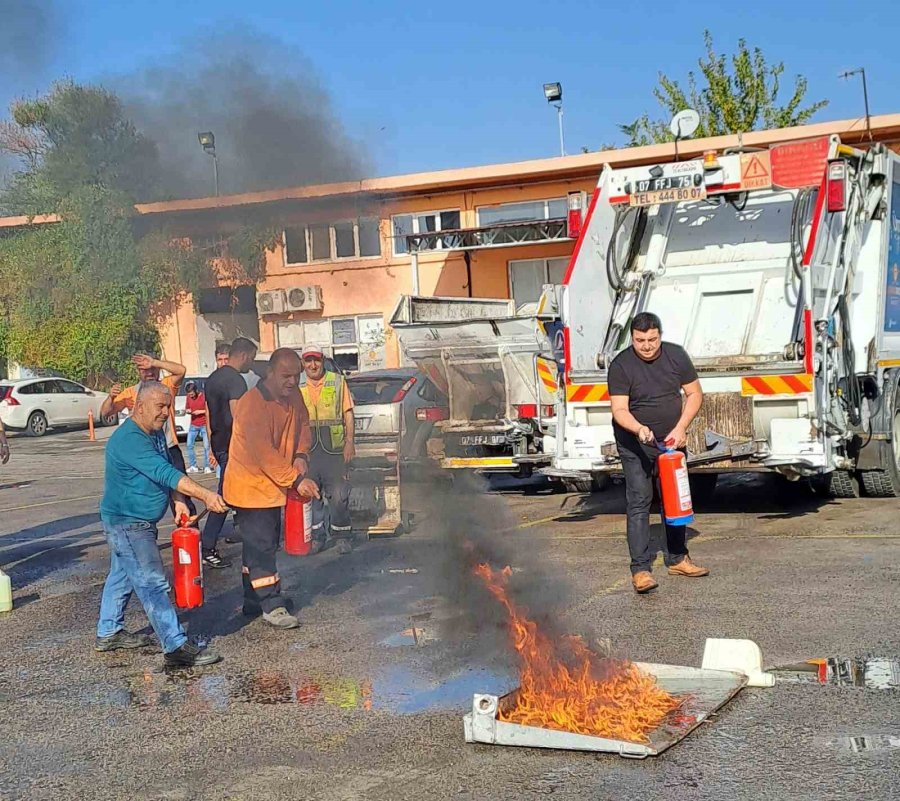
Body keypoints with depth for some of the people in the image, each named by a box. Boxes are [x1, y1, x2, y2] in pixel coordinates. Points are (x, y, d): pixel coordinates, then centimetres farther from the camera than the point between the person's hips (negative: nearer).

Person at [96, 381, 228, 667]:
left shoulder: (155, 433, 6)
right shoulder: (129, 440, -26)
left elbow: (166, 470, 9)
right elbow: (164, 473, -35)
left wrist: (178, 501, -8)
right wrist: (205, 495, -41)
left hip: (134, 522, 10)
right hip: (127, 523, -10)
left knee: (121, 576, 21)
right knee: (152, 583, -10)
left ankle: (108, 633, 35)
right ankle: (176, 647, -10)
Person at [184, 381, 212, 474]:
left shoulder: (204, 397, -10)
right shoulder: (188, 398, 4)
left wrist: (200, 411, -17)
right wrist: (188, 411, -7)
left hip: (204, 425, -5)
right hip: (193, 425, 5)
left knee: (206, 446, -5)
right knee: (189, 445, 0)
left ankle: (207, 467, 1)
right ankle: (193, 466, 7)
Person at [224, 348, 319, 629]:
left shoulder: (293, 396, 1)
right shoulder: (252, 404, -25)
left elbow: (303, 427, 11)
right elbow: (263, 453, -28)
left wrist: (301, 455, -10)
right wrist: (296, 480, -30)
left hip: (274, 485, 9)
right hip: (250, 486, -9)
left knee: (265, 543, 16)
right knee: (261, 545, -6)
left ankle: (254, 599, 27)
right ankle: (271, 605, -1)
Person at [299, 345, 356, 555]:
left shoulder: (338, 381, 5)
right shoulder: (297, 387, 9)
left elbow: (348, 413, 5)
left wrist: (349, 441, -4)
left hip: (334, 447, -2)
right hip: (308, 448, 2)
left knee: (339, 495, -2)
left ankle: (342, 535, 10)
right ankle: (316, 535, 16)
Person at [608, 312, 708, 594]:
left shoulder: (676, 355, -6)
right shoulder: (621, 365, -17)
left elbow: (694, 393, 0)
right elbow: (619, 410, -21)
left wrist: (681, 428, -13)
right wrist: (639, 429, -41)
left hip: (671, 442, 4)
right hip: (635, 446, -4)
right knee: (638, 502, -11)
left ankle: (677, 559, 26)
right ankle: (640, 569, -11)